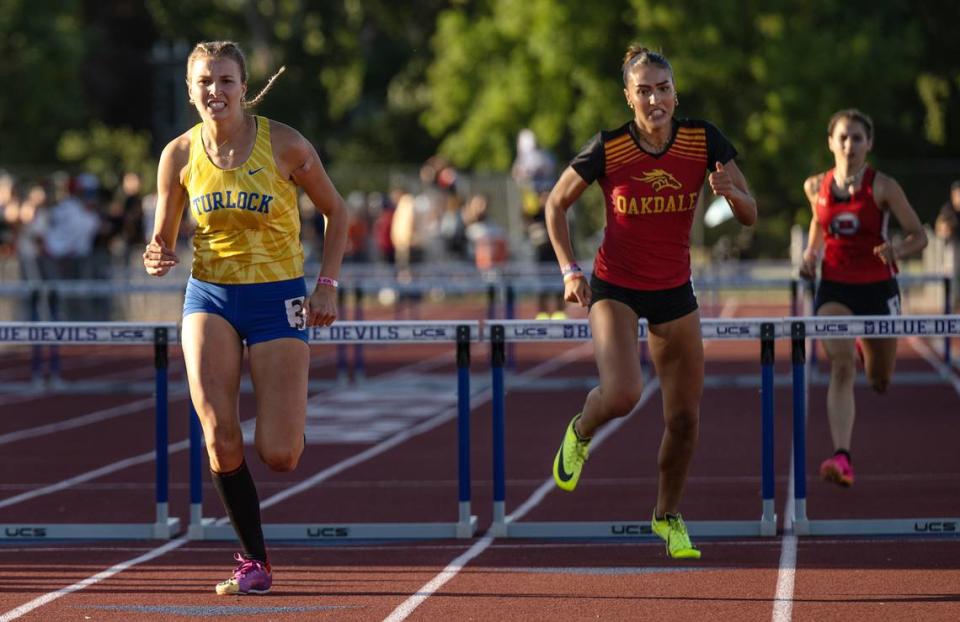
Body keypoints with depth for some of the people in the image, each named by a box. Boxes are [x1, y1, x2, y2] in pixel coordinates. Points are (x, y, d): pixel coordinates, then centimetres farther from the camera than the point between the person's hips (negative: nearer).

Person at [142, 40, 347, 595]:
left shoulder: (284, 144, -9)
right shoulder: (179, 155, -3)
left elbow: (336, 211, 4)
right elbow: (164, 240, 7)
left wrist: (327, 285, -4)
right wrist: (158, 258, -17)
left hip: (278, 298, -2)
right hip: (210, 298, 2)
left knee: (279, 456, -8)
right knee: (220, 437, -19)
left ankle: (292, 420, 32)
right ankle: (255, 560, -2)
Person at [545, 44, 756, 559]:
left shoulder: (703, 140, -10)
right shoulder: (608, 148, -16)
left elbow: (750, 216, -5)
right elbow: (556, 204, -1)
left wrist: (730, 192, -28)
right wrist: (570, 270, -10)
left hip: (674, 290, 3)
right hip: (614, 288, -3)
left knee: (685, 416, 5)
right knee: (622, 394, -25)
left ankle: (668, 516, 29)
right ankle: (580, 434, 12)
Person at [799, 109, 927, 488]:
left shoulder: (882, 187, -8)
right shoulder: (816, 186, 0)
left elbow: (919, 236, -5)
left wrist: (897, 250, -26)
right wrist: (810, 254, 6)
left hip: (877, 288, 0)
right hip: (834, 289, 0)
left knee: (879, 383, 15)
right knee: (841, 369, -21)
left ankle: (867, 348, 53)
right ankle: (842, 459, -26)